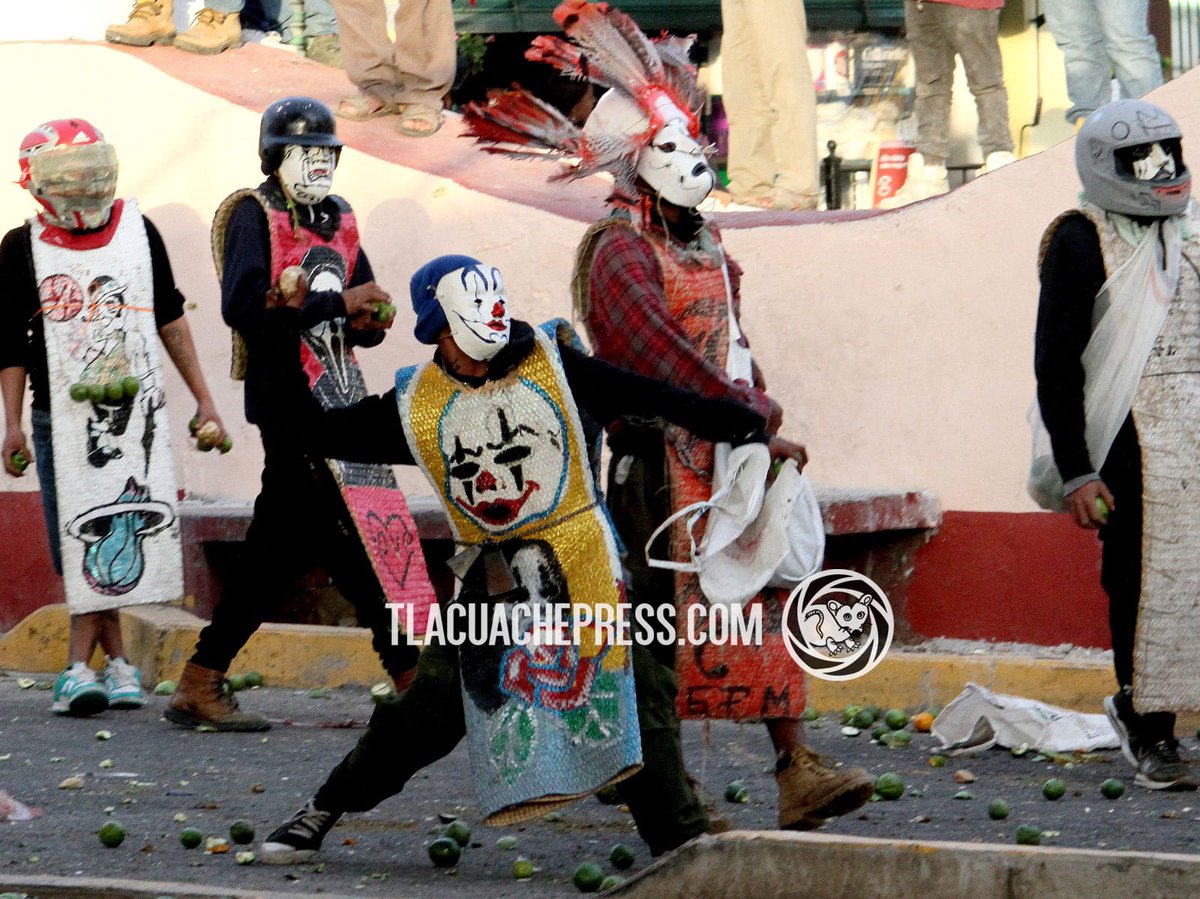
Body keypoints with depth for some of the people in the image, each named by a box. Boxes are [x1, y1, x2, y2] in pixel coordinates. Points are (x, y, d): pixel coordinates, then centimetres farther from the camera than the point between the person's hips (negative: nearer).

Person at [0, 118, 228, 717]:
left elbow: (169, 320, 14)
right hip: (60, 417, -1)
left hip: (136, 413, 1)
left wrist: (202, 398, 13)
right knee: (81, 544, -5)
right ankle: (116, 662, 0)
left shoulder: (139, 233, 5)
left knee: (114, 540, -6)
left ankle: (80, 667, -3)